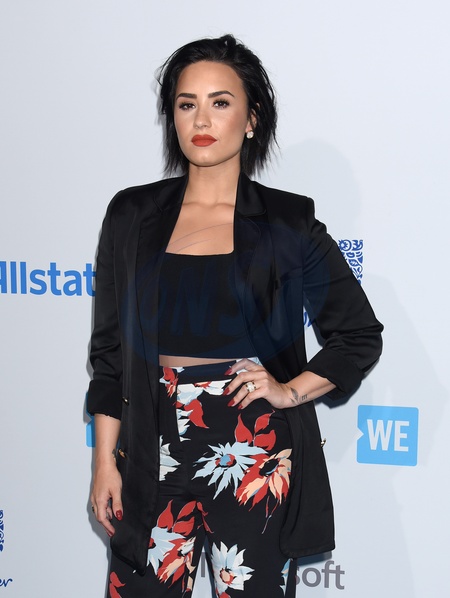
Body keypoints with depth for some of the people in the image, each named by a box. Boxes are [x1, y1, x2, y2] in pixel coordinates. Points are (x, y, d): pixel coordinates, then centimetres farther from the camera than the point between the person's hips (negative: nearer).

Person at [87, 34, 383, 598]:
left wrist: (291, 391, -6)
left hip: (255, 453, -1)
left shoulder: (287, 223, -1)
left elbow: (360, 336, 7)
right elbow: (109, 350, 7)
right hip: (155, 452, 2)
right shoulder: (132, 215, 4)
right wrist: (105, 461, 5)